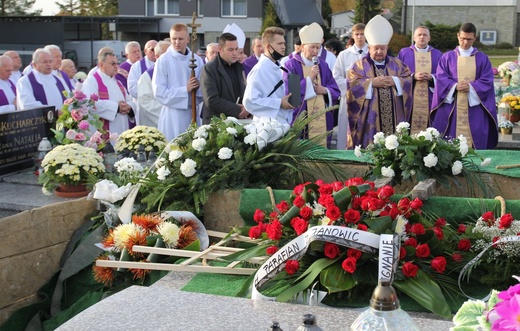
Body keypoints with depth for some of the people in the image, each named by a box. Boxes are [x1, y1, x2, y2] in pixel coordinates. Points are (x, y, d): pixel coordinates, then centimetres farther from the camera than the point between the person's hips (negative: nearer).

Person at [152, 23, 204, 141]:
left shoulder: (197, 60, 7)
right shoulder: (164, 60, -5)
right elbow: (159, 91, -10)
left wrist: (197, 88, -11)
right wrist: (185, 90, -13)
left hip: (192, 113, 4)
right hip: (173, 115, -4)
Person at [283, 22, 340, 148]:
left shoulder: (323, 66, 15)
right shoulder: (291, 65, -1)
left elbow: (335, 91, 14)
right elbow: (289, 91, -11)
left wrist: (325, 90, -7)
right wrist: (309, 78, -15)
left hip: (322, 120, 5)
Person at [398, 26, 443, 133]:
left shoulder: (437, 55, 13)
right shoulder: (404, 53, 9)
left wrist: (431, 77, -12)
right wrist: (413, 76, -14)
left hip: (430, 101, 1)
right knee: (408, 129, -6)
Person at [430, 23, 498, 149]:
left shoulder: (483, 59, 9)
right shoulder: (447, 57, 9)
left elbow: (487, 81, 1)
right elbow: (441, 78, 0)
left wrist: (471, 87, -17)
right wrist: (455, 86, -18)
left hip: (474, 108, 0)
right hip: (450, 107, 0)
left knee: (475, 141, -3)